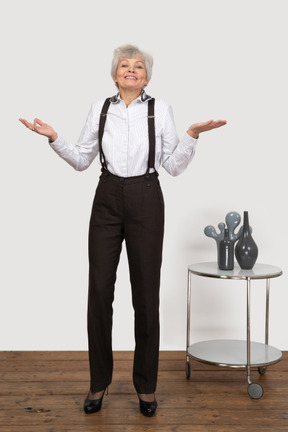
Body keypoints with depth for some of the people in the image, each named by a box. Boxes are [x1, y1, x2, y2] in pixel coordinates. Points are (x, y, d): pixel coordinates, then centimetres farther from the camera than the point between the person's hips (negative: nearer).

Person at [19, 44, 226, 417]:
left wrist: (192, 135, -13)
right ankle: (99, 382, 18)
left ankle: (146, 386, 17)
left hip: (145, 202, -2)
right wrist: (54, 138, -1)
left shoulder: (160, 109, 3)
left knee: (146, 293, 2)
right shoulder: (99, 109, 8)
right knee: (100, 290, 1)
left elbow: (174, 166, 1)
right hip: (107, 200, 2)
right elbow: (82, 160, 11)